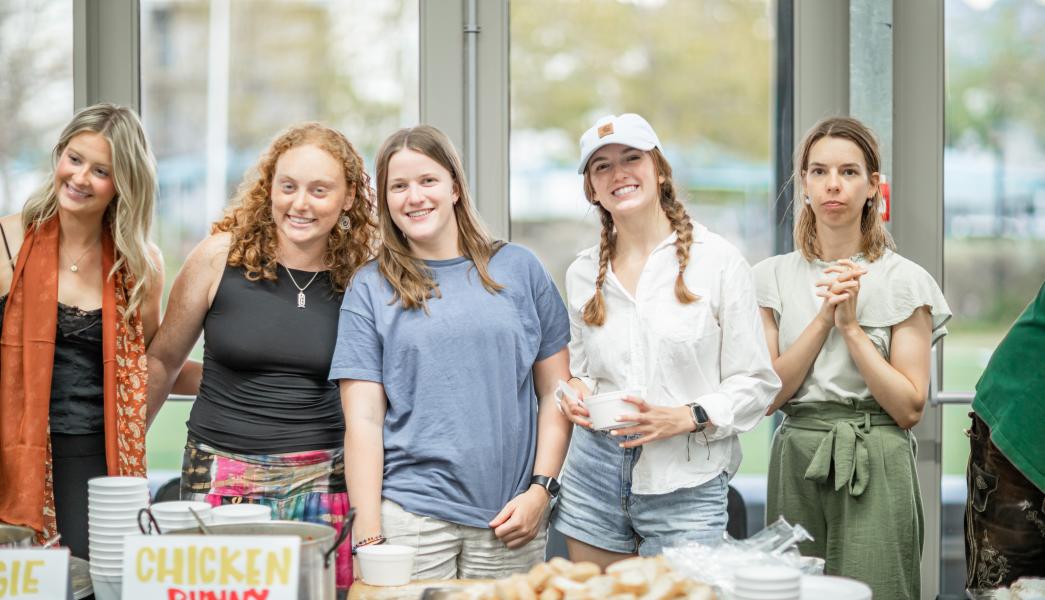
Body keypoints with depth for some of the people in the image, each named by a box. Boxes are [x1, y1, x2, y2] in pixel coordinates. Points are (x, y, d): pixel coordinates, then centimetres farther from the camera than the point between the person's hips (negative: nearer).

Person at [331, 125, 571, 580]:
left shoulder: (519, 269, 8)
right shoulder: (370, 289, 4)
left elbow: (554, 392, 9)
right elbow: (363, 419, 0)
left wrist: (540, 490, -2)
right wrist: (368, 536, -7)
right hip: (410, 516, -1)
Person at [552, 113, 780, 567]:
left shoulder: (718, 261, -2)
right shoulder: (582, 274, 10)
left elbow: (755, 383, -3)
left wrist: (685, 417, -17)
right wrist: (576, 390, -1)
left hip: (685, 486, -3)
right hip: (595, 475, 3)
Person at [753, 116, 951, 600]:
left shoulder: (904, 280, -1)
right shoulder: (772, 277, 7)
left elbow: (909, 408, -6)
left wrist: (851, 324, -12)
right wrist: (824, 318, -11)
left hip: (875, 470, -2)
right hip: (795, 465, 2)